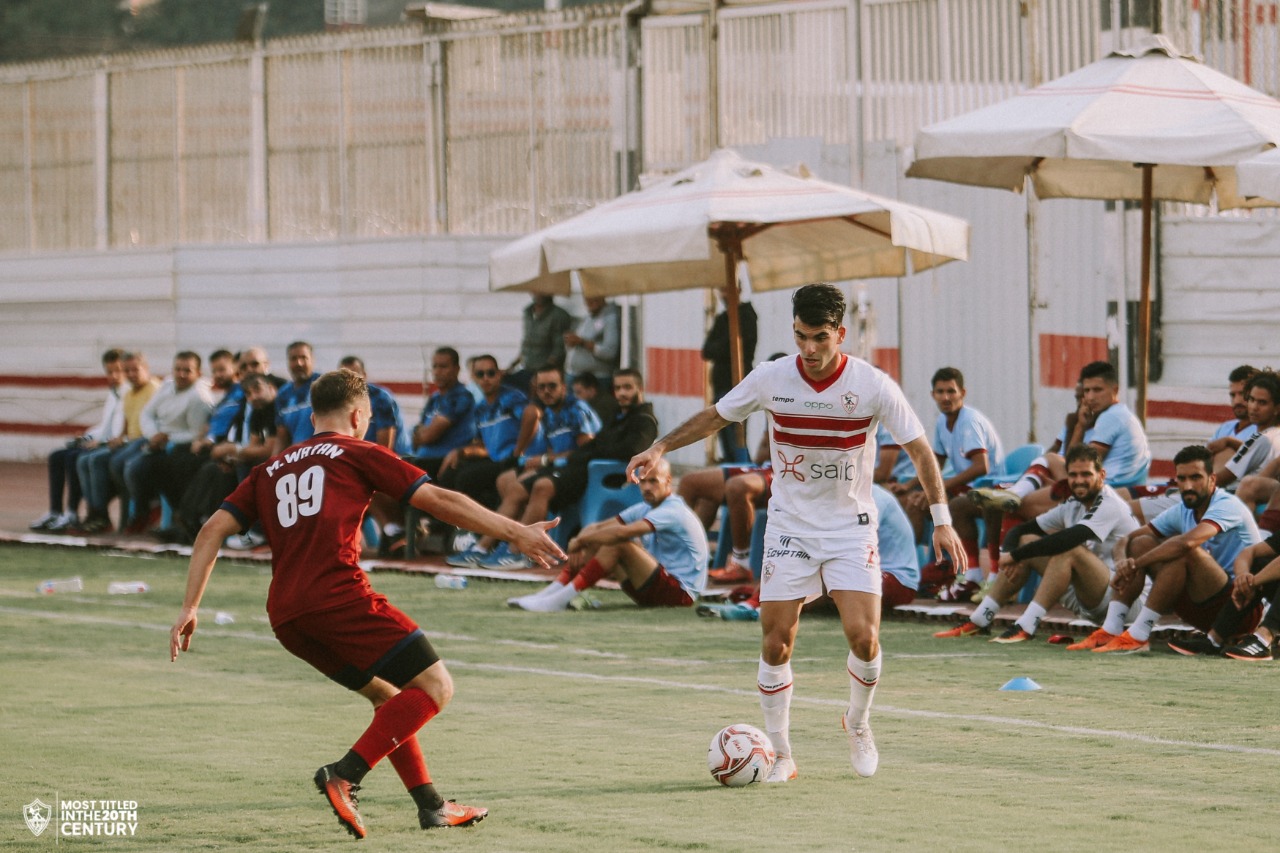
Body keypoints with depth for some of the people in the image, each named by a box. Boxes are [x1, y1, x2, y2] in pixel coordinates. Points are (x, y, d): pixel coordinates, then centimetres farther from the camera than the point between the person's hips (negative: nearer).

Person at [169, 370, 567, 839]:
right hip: (338, 596, -7)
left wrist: (190, 607, 17)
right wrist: (516, 532, 10)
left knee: (388, 695, 23)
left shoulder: (269, 470, 26)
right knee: (435, 686, -2)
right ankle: (344, 774, -15)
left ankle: (431, 804, 16)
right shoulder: (359, 453, 12)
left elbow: (213, 530, 18)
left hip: (285, 617, 7)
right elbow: (439, 501, 7)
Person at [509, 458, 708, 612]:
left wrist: (580, 541, -20)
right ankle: (551, 591, -14)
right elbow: (597, 528, 6)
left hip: (680, 593, -9)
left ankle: (561, 599, -31)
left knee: (619, 544, -27)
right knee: (595, 542, 1)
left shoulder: (673, 511, -17)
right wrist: (581, 541, -17)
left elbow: (622, 532, -31)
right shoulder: (644, 509, 12)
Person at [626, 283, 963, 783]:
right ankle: (780, 754, 11)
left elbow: (919, 449, -5)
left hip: (851, 530, -1)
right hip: (789, 526, 1)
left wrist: (941, 520, -10)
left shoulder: (873, 386, -13)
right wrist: (660, 447, -3)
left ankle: (858, 724, 15)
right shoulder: (771, 379, -9)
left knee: (863, 638, -14)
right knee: (776, 644, -4)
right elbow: (715, 416, 8)